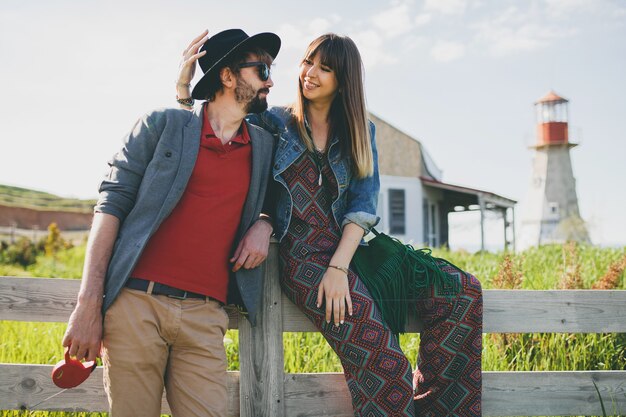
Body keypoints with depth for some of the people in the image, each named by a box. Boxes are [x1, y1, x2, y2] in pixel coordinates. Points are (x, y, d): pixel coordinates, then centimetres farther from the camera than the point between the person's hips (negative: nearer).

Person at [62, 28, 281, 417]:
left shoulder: (264, 145, 16)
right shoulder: (163, 124, 4)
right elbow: (111, 206, 0)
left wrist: (264, 225, 5)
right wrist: (89, 304, -9)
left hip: (205, 315, 3)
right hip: (137, 302, -3)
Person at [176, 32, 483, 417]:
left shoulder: (360, 131, 14)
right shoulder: (273, 123, 9)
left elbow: (363, 205, 2)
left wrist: (339, 268, -11)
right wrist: (184, 86, -3)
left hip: (350, 251, 4)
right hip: (302, 256, -4)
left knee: (463, 289, -11)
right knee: (386, 369, -22)